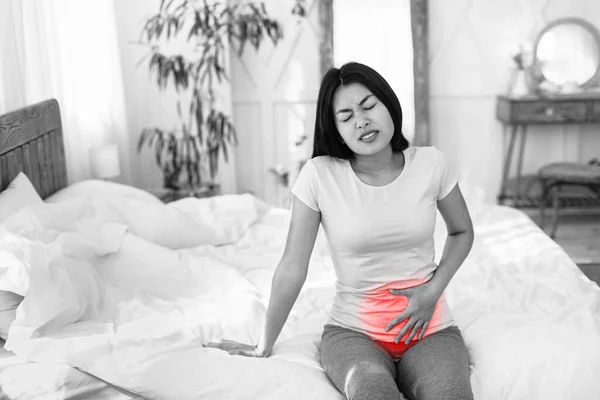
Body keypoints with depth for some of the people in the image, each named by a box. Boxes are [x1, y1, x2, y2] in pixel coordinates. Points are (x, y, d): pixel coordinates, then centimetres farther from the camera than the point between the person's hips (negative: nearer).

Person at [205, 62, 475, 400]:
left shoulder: (431, 163, -4)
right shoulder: (319, 175, -10)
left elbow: (462, 231, 13)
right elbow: (292, 270, -4)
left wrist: (433, 289, -3)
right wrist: (264, 347, 3)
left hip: (429, 328, 2)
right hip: (352, 330, -1)